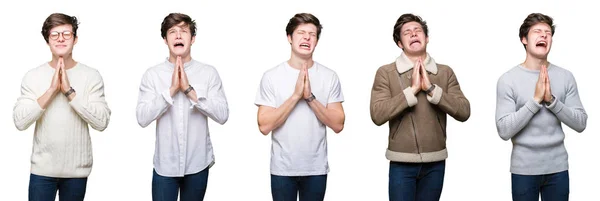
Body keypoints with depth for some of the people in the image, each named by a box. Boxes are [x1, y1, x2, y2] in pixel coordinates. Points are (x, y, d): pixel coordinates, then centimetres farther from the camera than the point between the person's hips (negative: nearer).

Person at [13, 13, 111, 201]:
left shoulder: (92, 76, -5)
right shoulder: (33, 76, -1)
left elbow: (102, 122, -13)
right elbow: (19, 122, -10)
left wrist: (69, 91, -18)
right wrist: (51, 90, -17)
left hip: (77, 170, 0)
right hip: (42, 169, 0)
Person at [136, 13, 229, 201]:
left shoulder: (209, 73, -2)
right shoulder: (152, 74, -2)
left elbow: (222, 115, -10)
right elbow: (142, 118, -10)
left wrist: (190, 90, -17)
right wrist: (171, 89, -18)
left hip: (198, 164, 1)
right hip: (165, 165, 0)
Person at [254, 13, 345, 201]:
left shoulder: (330, 77, -1)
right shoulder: (271, 76, -5)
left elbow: (337, 125, -5)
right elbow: (264, 126, -11)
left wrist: (310, 97, -17)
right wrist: (296, 95, -18)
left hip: (316, 169, 1)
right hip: (282, 169, -1)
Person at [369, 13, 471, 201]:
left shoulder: (445, 72, 4)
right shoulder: (385, 72, -2)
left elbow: (464, 112, -5)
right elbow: (377, 115, -13)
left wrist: (431, 89, -13)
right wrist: (412, 90, -16)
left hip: (435, 163, 2)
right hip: (401, 163, -2)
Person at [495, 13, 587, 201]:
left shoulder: (566, 77, 2)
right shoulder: (508, 79, -7)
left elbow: (580, 124, -1)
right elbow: (504, 130, -12)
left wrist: (551, 100, -14)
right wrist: (536, 100, -18)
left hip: (558, 167, 2)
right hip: (524, 169, -2)